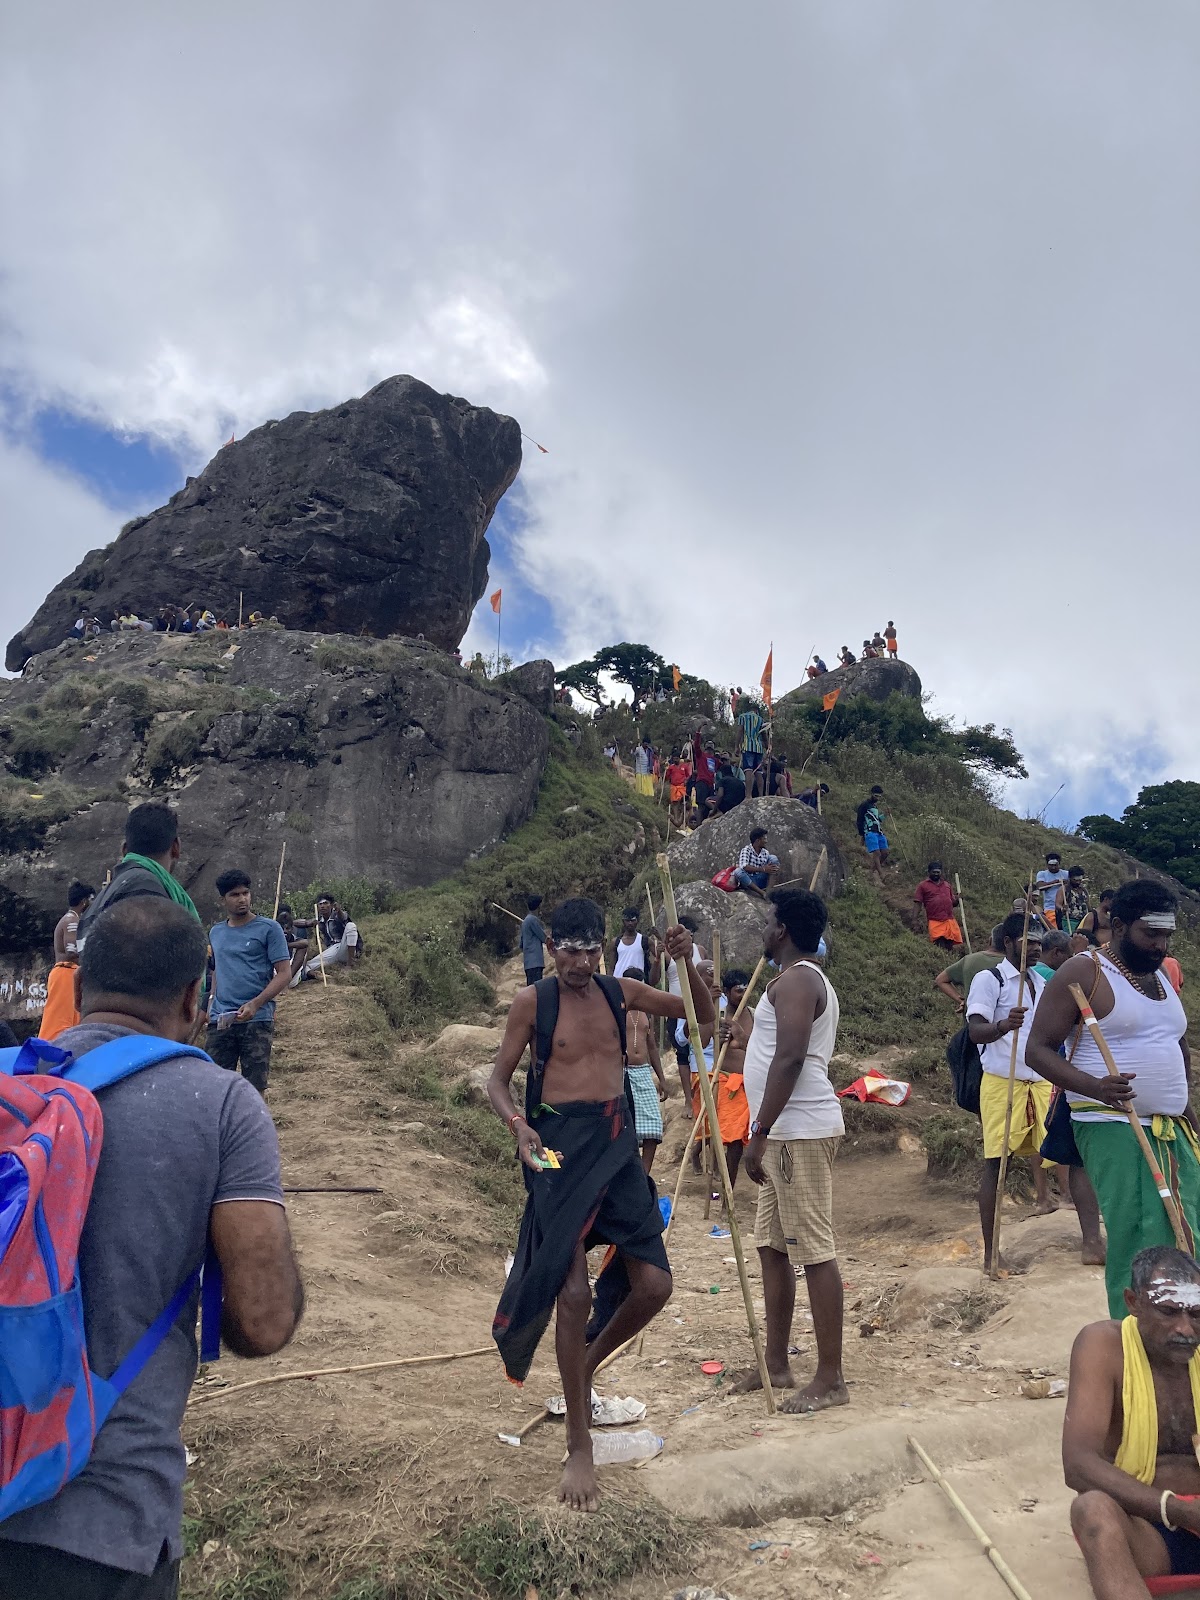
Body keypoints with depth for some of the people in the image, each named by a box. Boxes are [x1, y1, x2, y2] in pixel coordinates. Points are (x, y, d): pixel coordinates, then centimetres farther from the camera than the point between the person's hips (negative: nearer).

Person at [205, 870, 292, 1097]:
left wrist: (255, 1004, -18)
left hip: (257, 1020, -5)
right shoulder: (215, 932, 15)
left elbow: (284, 973, -7)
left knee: (255, 1087, -1)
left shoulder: (268, 928, -3)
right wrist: (212, 1005, 14)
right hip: (220, 1020, 5)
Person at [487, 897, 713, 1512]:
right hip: (560, 1145, -4)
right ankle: (578, 1450, 10)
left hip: (617, 1144, 5)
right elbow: (498, 1080, -1)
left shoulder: (620, 992, 5)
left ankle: (584, 1370, 31)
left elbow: (703, 1014, 10)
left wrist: (687, 963, -8)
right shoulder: (533, 1001, -5)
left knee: (653, 1286, 3)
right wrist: (518, 1127, -21)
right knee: (574, 1293, -8)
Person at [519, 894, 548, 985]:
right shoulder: (533, 919, -9)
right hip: (535, 961, -10)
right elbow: (544, 938, -6)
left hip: (529, 961, 10)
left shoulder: (525, 920, 19)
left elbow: (522, 942, 23)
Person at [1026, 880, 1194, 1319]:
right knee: (1140, 1246, -12)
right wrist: (1095, 1087, -27)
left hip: (1174, 1131, 7)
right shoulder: (1083, 973, -8)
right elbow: (1038, 1050, -11)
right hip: (1113, 1129, -7)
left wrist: (1182, 1103, 13)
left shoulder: (1164, 976, 16)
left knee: (1185, 1240, 5)